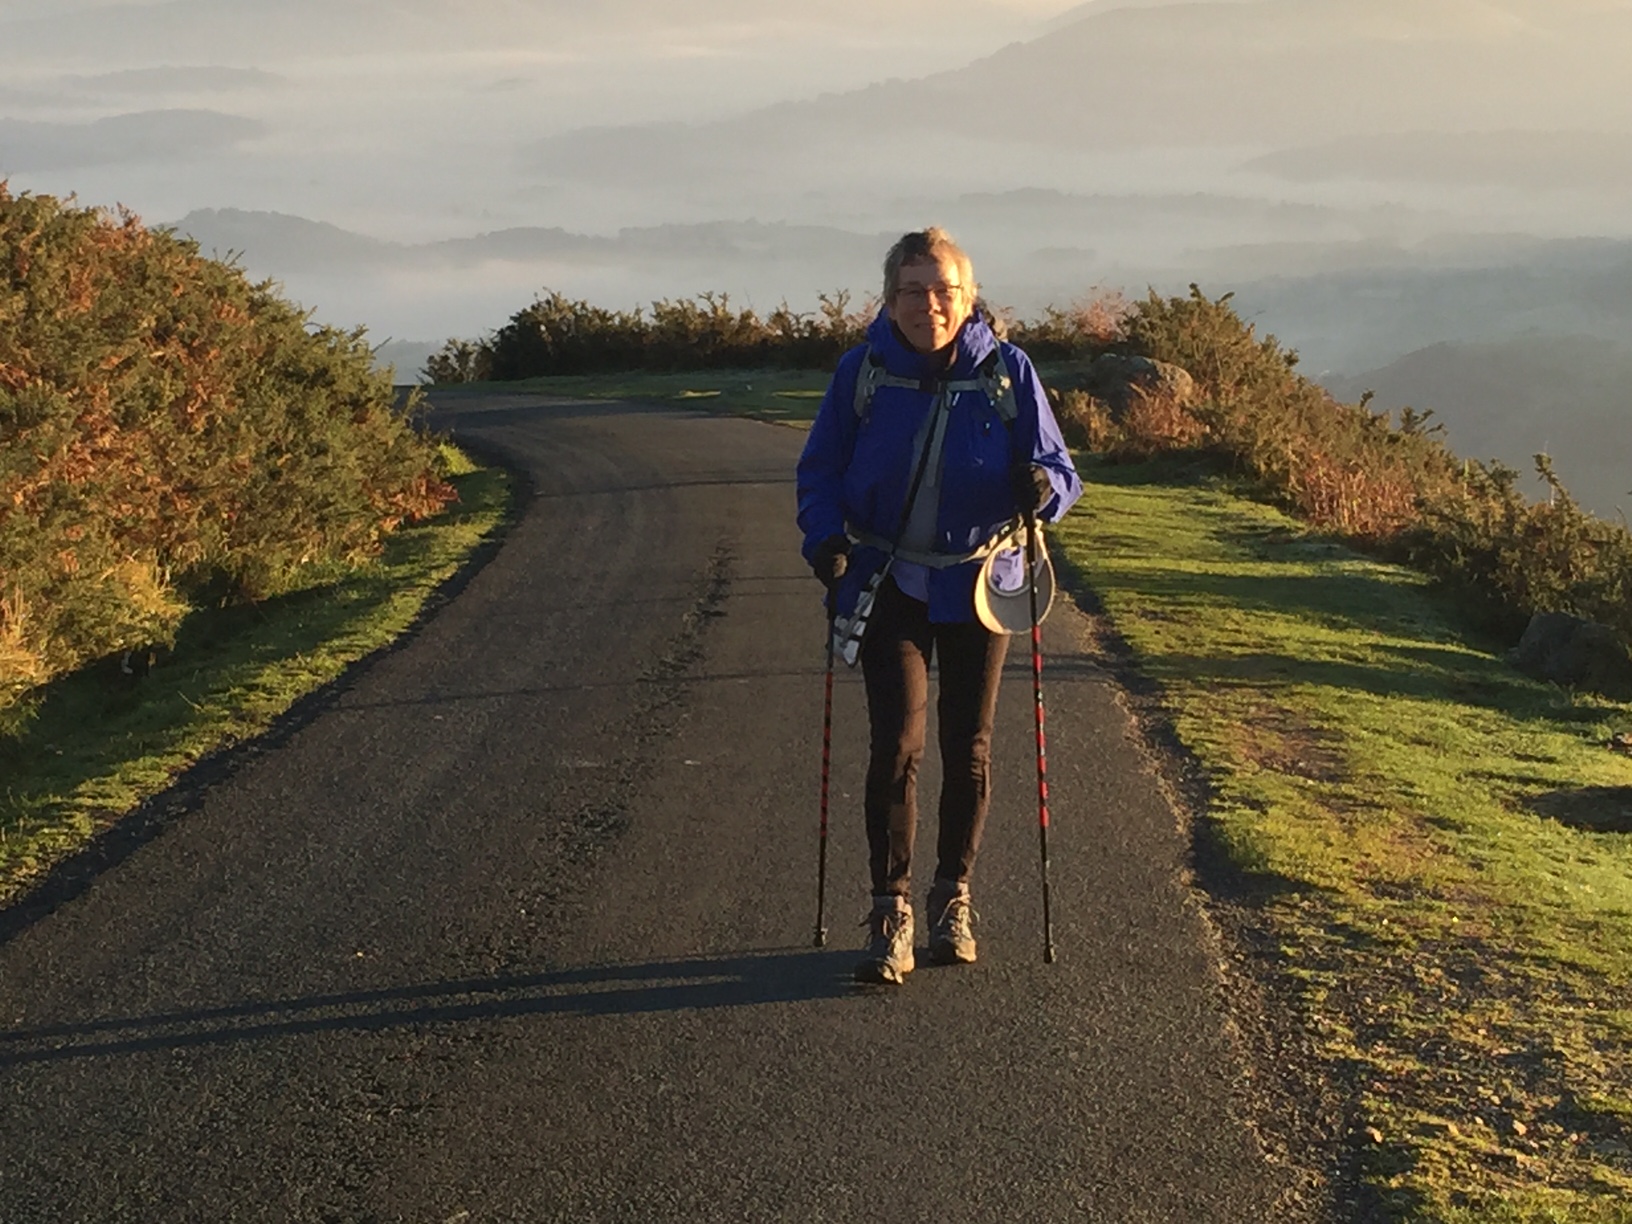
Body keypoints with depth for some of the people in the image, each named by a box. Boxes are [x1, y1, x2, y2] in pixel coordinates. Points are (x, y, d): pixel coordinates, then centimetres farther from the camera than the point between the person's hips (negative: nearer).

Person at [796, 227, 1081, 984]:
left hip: (976, 586, 1)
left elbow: (1058, 468, -3)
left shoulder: (1007, 373, -6)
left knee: (967, 749, 10)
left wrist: (1041, 487, -27)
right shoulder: (862, 373, -5)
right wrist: (826, 538, -17)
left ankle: (953, 899, 29)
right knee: (896, 745, -11)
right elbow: (820, 469, 2)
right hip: (887, 586, -1)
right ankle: (890, 914, -1)